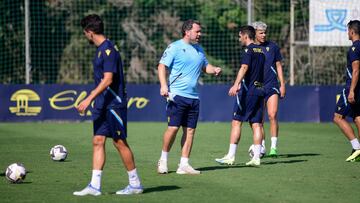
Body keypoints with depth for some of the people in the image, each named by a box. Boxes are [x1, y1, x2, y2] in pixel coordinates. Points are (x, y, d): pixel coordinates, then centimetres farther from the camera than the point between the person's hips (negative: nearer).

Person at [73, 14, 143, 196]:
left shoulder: (108, 50, -17)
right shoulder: (101, 50, 13)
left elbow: (108, 79, -22)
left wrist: (89, 99, -24)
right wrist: (93, 100, 21)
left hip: (114, 104, -10)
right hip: (102, 106, 10)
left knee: (119, 142, -3)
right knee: (98, 141, 4)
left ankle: (135, 184, 7)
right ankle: (94, 186, 2)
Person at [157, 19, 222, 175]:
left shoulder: (199, 49, 17)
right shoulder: (175, 47, -4)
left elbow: (205, 66, 29)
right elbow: (162, 66, -7)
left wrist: (214, 70, 6)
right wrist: (163, 85, -20)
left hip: (193, 97, 6)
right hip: (177, 95, -6)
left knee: (190, 130, 2)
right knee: (173, 127, -10)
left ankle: (184, 164, 6)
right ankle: (163, 159, 7)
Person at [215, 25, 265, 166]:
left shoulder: (249, 50, -9)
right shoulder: (261, 51, 17)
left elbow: (244, 67, -25)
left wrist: (236, 85, -37)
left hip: (247, 91, -8)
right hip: (260, 90, 8)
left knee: (236, 122, -4)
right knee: (256, 124, 5)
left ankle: (230, 157, -6)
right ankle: (256, 158, 0)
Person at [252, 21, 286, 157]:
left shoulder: (272, 47, 4)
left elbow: (278, 66, 9)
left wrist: (282, 84, 3)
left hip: (272, 86, -1)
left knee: (272, 115, -13)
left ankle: (274, 147, -12)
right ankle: (261, 148, 14)